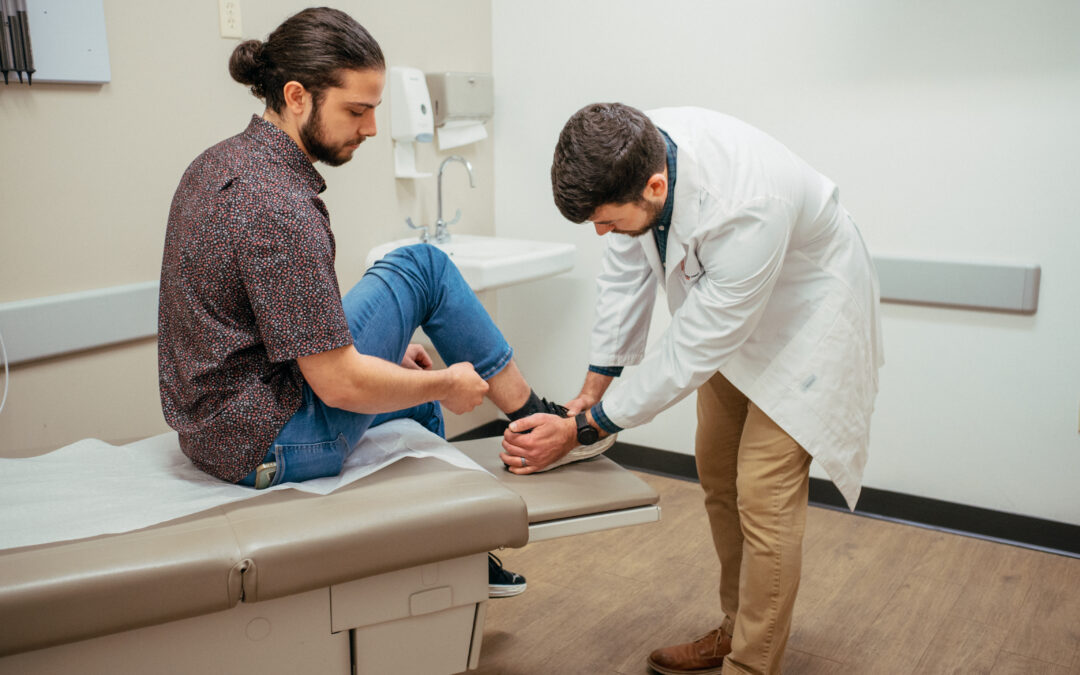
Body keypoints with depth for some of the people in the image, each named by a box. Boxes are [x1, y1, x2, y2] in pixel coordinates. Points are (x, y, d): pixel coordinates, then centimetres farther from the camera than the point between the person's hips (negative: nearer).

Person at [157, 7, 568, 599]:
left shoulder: (220, 162, 5)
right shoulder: (280, 207, -26)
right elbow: (341, 385, -25)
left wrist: (385, 348, 16)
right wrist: (448, 383, -9)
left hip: (215, 419, 10)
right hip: (271, 444, -9)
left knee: (414, 393, 28)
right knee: (422, 266, -7)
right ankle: (541, 420, 9)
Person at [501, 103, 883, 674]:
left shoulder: (745, 211, -42)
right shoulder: (634, 152, -21)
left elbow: (691, 352, -32)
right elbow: (626, 268, -5)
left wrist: (581, 429, -25)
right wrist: (593, 387, -2)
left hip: (807, 315, -7)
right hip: (727, 312, 8)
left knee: (763, 492, -10)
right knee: (716, 472, 14)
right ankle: (735, 628, 33)